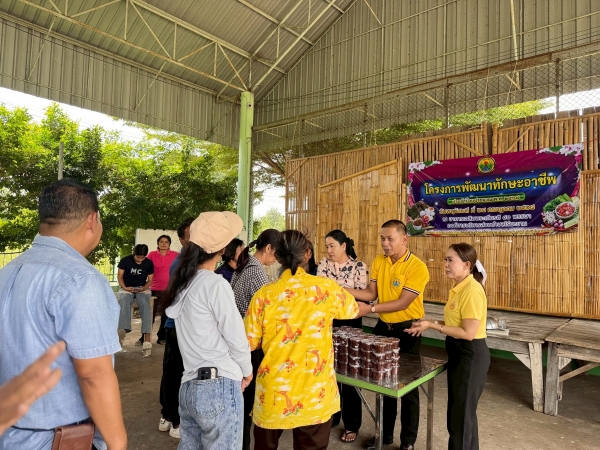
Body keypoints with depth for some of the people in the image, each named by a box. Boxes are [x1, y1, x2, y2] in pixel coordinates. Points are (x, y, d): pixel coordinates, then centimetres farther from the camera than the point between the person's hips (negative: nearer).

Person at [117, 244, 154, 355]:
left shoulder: (149, 263, 0)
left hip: (142, 288, 0)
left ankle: (147, 339, -37)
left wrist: (143, 288, -16)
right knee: (124, 303, -34)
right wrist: (125, 288, -17)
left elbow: (150, 280, 4)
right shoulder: (125, 260, -3)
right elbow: (120, 276, 0)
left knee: (146, 306, -29)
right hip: (127, 288, 1)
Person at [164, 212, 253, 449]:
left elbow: (199, 334, 10)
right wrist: (247, 371, 5)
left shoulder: (182, 283, 10)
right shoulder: (216, 284, -13)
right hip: (219, 387, -8)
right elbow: (236, 338, -11)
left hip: (190, 385, 8)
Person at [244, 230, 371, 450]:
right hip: (314, 395, 0)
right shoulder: (326, 288, -8)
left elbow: (250, 343, -3)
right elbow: (357, 310, 12)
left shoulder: (264, 295, -11)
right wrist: (369, 307, 34)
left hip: (273, 394, 0)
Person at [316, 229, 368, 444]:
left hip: (350, 322, -3)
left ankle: (352, 425, 22)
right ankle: (330, 416, 33)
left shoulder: (358, 266, -7)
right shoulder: (324, 264, 3)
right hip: (327, 321, 4)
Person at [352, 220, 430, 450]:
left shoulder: (417, 267, -19)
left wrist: (371, 309, -28)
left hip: (407, 330, -5)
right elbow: (370, 293, -1)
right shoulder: (378, 262, 0)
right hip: (383, 327, 5)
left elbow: (402, 303, -22)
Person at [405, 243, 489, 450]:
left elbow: (468, 332, -23)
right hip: (458, 352, 9)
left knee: (462, 414, 7)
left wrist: (433, 325, -19)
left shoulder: (472, 290, -22)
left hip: (471, 355, -9)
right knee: (456, 412, 21)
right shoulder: (458, 288, 7)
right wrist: (430, 324, 2)